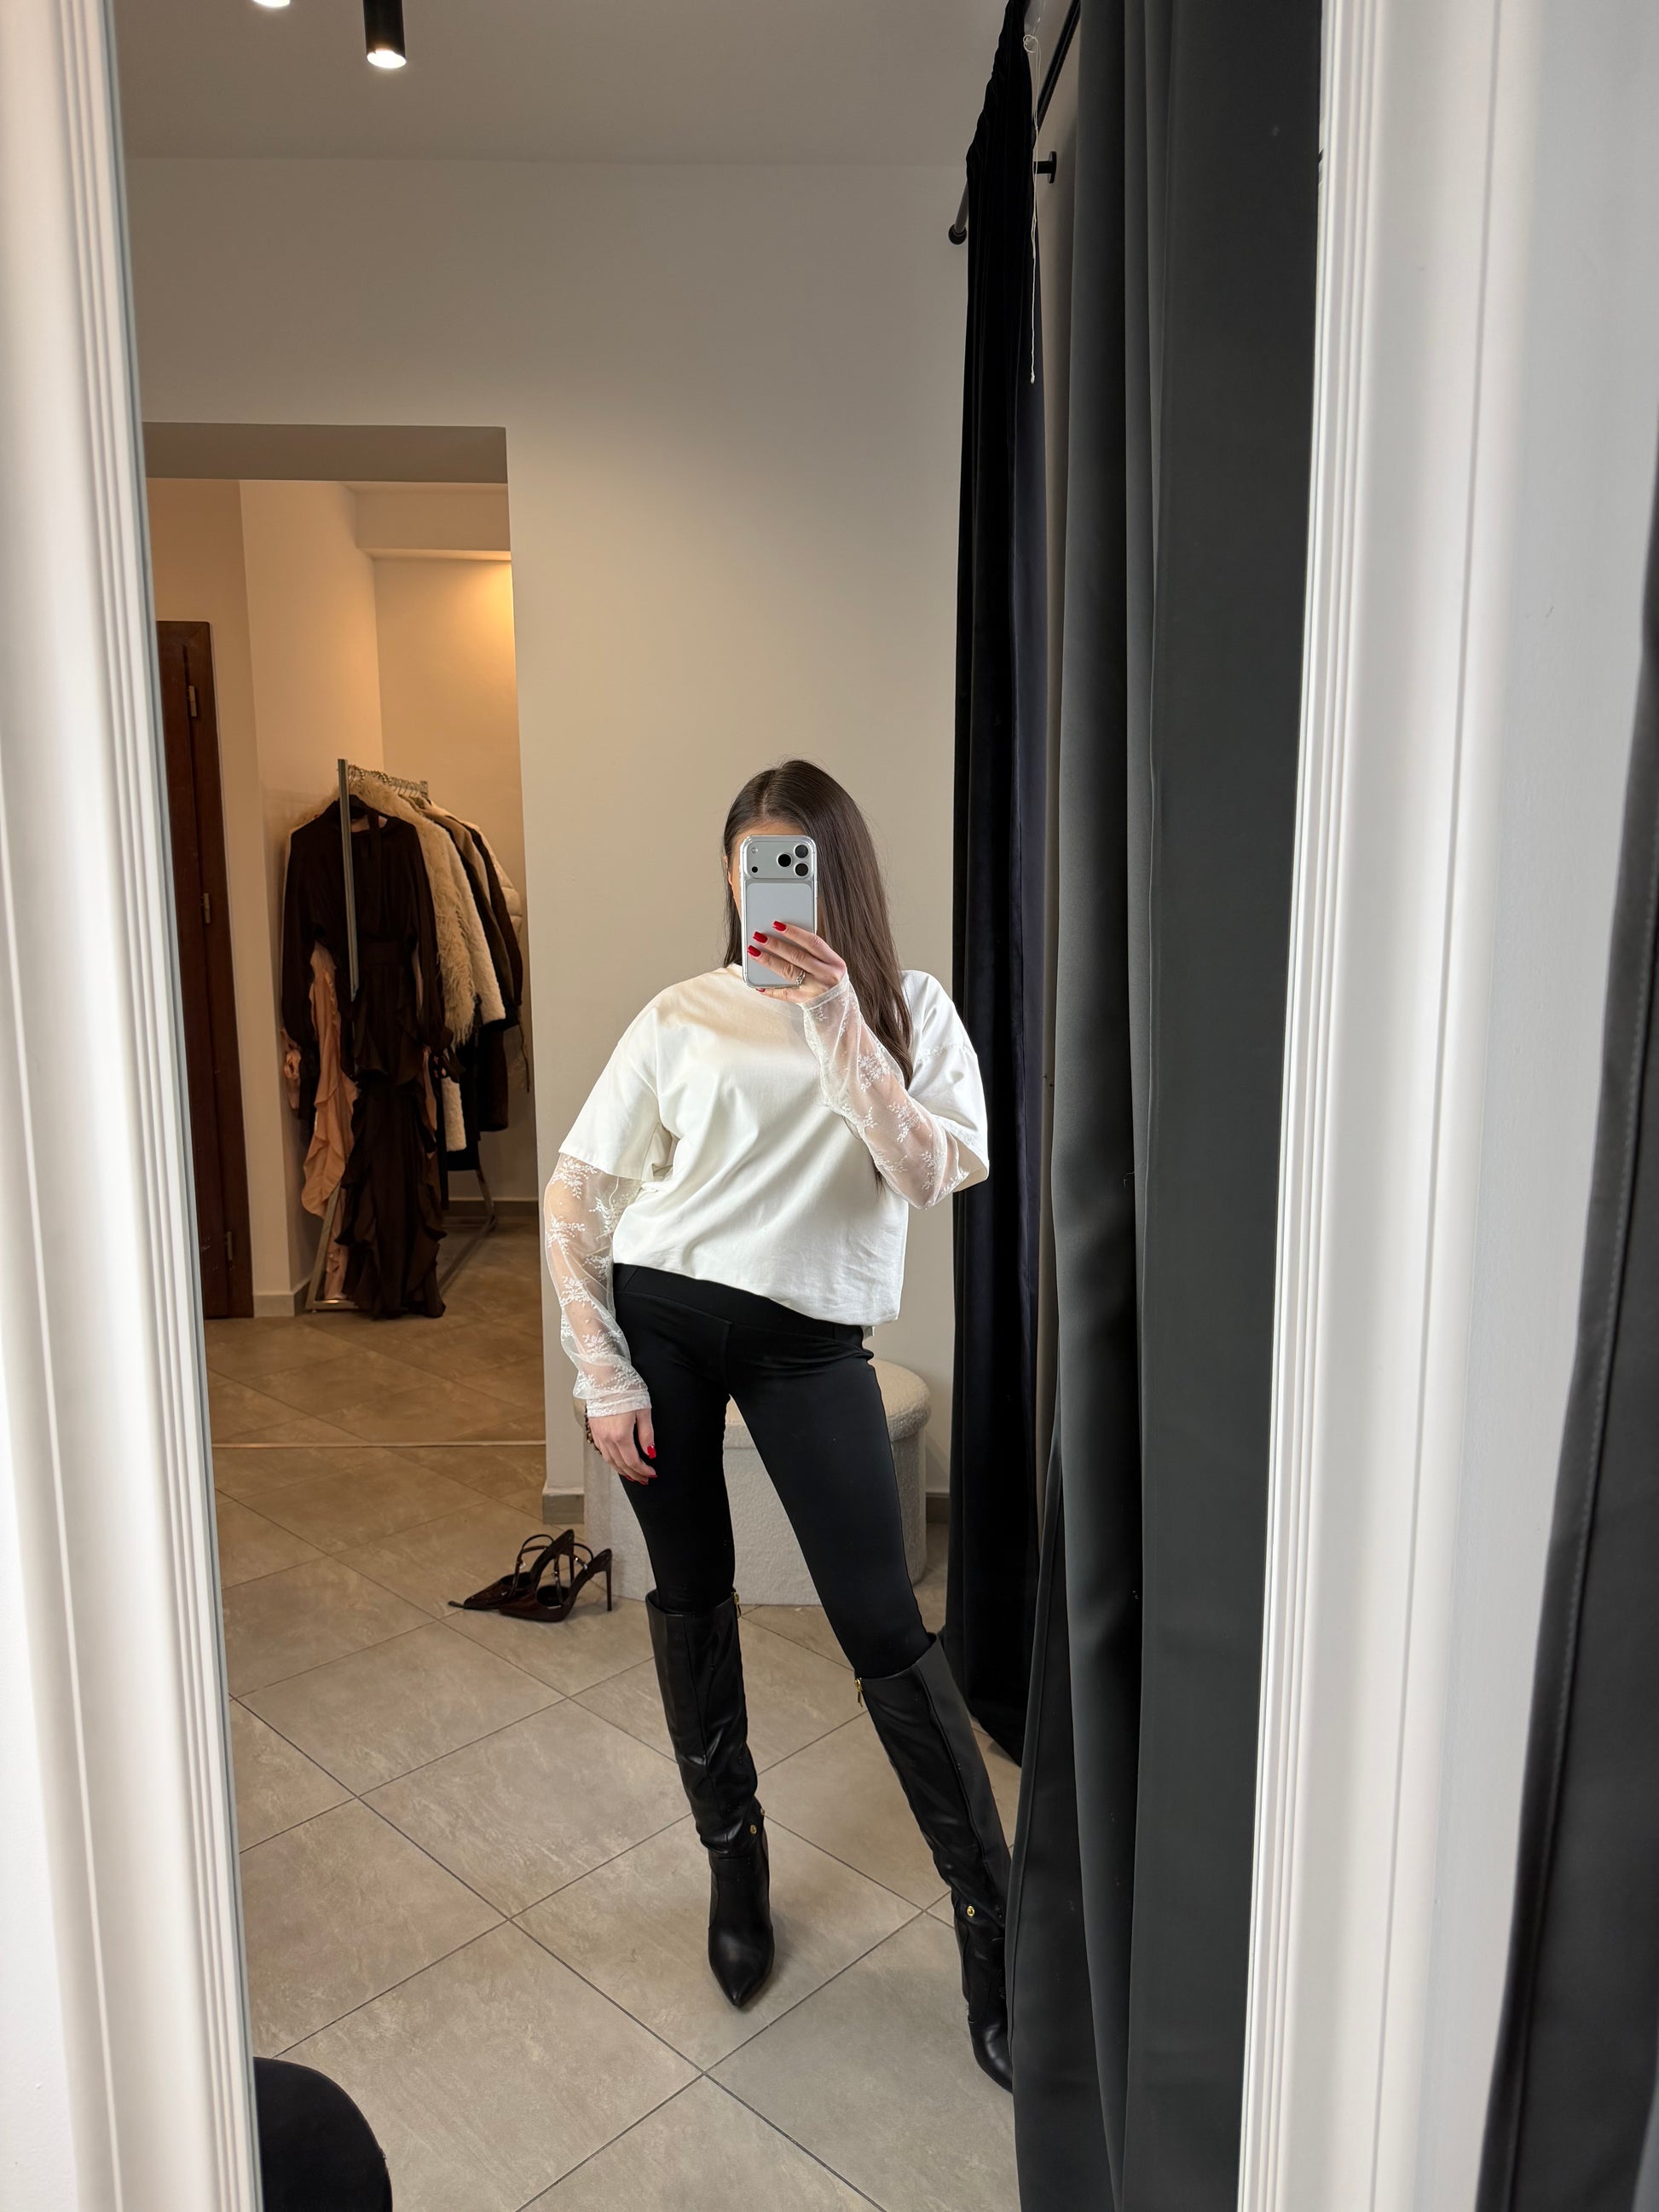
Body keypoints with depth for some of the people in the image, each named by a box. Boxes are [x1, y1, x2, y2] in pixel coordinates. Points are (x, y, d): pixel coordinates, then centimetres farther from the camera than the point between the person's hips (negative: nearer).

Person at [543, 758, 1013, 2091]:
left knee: (882, 1624, -3)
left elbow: (936, 1171, -15)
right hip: (661, 1313, 2)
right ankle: (736, 1864, 35)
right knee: (692, 1598, 12)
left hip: (809, 1336, -1)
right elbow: (574, 1195, 3)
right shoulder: (684, 1016, 1)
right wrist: (601, 1370, -3)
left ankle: (994, 1926, 14)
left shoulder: (908, 1011, 2)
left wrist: (836, 1018, -23)